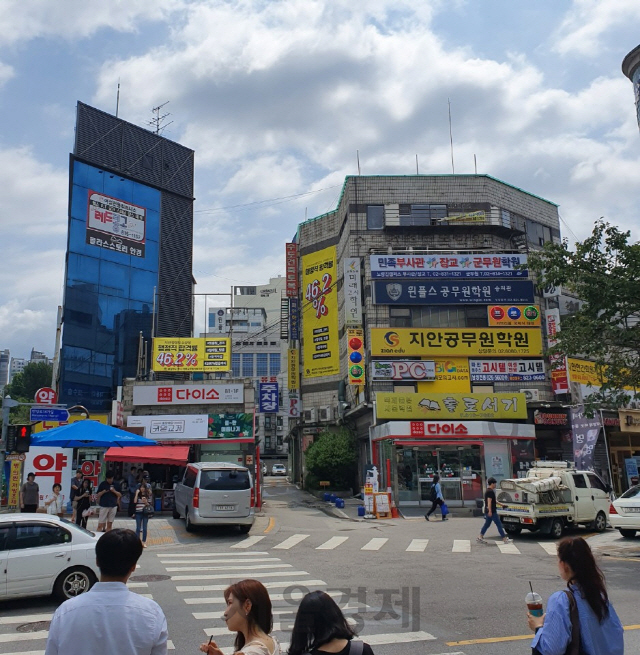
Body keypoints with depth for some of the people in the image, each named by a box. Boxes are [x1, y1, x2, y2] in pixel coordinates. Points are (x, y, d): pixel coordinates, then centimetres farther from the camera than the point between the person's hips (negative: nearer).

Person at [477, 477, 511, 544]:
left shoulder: (488, 491, 17)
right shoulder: (490, 492, -16)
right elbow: (489, 501, -23)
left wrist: (501, 504, 34)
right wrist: (490, 511, -27)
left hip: (488, 511, 10)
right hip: (492, 511, -10)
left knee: (487, 524, 13)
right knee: (499, 524, -4)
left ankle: (480, 537, 12)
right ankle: (505, 539, 0)